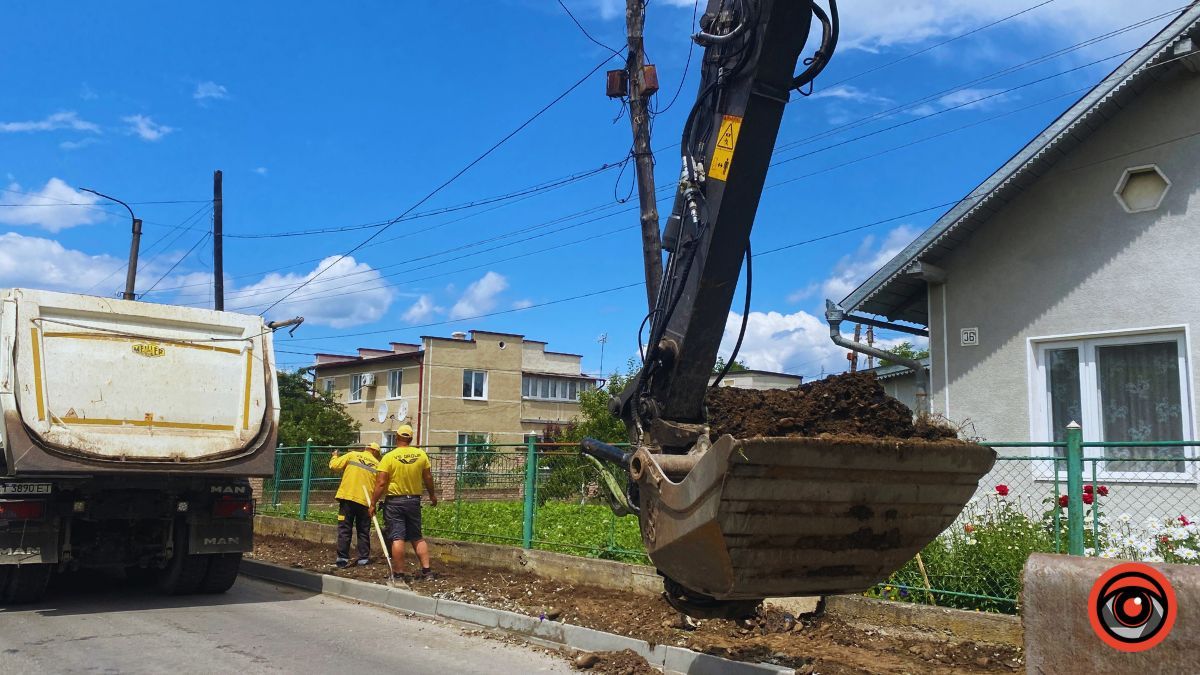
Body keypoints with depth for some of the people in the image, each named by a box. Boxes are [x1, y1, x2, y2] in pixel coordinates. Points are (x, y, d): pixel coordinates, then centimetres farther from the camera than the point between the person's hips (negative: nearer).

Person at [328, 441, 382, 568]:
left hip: (347, 497, -1)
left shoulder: (352, 455, 2)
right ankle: (363, 558, 13)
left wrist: (335, 456, 19)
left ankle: (342, 558, -2)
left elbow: (334, 465, -1)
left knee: (344, 530, 3)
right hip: (365, 501, 1)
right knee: (363, 531, 13)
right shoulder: (378, 465, 7)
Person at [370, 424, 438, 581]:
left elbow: (381, 483, -14)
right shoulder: (421, 454, -1)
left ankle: (399, 573, 1)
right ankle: (426, 570, 11)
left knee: (397, 538, -1)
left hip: (394, 502, -4)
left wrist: (373, 503, -6)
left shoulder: (389, 457, -11)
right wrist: (433, 495, 22)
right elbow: (428, 478, 7)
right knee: (417, 537, 14)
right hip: (414, 500, 4)